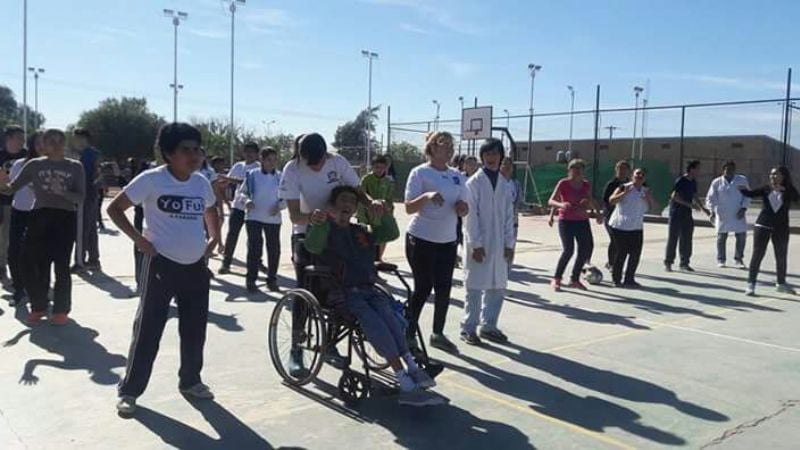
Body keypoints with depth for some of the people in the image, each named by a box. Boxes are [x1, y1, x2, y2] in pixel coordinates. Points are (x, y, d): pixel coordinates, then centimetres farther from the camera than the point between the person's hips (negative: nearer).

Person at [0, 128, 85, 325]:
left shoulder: (75, 167, 6)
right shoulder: (34, 165, 8)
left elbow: (80, 196, -1)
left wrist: (61, 191, -19)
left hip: (65, 218, -1)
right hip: (40, 217, 2)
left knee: (61, 266, 0)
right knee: (33, 264, 1)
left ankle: (61, 309, 13)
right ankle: (38, 307, 19)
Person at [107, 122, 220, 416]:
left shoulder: (201, 182, 5)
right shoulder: (151, 179, -10)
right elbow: (114, 208, -5)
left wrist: (214, 238, 11)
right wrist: (138, 239, -12)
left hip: (196, 267, 5)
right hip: (162, 265, -5)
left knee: (195, 329, 13)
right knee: (148, 329, 0)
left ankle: (190, 381, 31)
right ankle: (129, 390, 14)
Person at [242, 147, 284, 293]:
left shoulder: (280, 177, 4)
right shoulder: (252, 175, -1)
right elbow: (243, 192, 6)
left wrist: (279, 205, -10)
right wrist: (247, 201, -14)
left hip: (273, 219, 2)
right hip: (254, 217, -2)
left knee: (274, 249, 5)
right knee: (254, 248, -4)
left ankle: (272, 280, 18)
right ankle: (251, 280, 5)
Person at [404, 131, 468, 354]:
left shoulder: (457, 176, 9)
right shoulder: (419, 173, -8)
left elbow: (463, 210, 11)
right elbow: (409, 208, -14)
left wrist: (462, 207, -12)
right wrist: (427, 196, -31)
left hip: (448, 241, 5)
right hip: (421, 240, -5)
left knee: (444, 288, 8)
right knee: (423, 288, 0)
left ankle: (438, 334, 24)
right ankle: (409, 335, 15)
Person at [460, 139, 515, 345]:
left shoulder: (505, 184, 9)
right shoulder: (474, 182, -5)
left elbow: (509, 215, 10)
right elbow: (470, 215, -9)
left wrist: (509, 243, 5)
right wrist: (476, 244, -13)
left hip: (499, 244, 5)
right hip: (478, 244, -5)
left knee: (497, 287, 9)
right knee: (475, 287, 1)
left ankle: (489, 326, 23)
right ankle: (468, 328, 13)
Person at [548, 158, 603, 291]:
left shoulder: (586, 185, 7)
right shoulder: (563, 183, -8)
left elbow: (590, 200, 24)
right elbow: (551, 201, -13)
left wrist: (597, 212, 13)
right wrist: (561, 204, -32)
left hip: (582, 221, 6)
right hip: (566, 221, -6)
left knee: (587, 248, 2)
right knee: (568, 250, -15)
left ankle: (575, 279, 18)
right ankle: (556, 280, 0)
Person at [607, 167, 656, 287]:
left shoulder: (646, 191, 12)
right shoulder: (624, 187, -7)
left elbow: (653, 206, 9)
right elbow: (611, 201, -17)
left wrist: (649, 198, -10)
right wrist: (624, 193, -27)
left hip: (637, 228, 6)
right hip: (620, 226, -6)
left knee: (635, 254, 6)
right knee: (621, 253, -3)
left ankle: (629, 279, 18)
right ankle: (616, 279, 8)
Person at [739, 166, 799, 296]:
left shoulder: (789, 190, 0)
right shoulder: (766, 189, 1)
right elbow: (751, 194, -8)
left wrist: (784, 189, -31)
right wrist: (742, 189, -28)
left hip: (781, 228, 1)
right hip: (762, 226, -1)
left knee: (781, 257, 15)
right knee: (757, 255, -5)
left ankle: (781, 284, 33)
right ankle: (751, 284, -1)